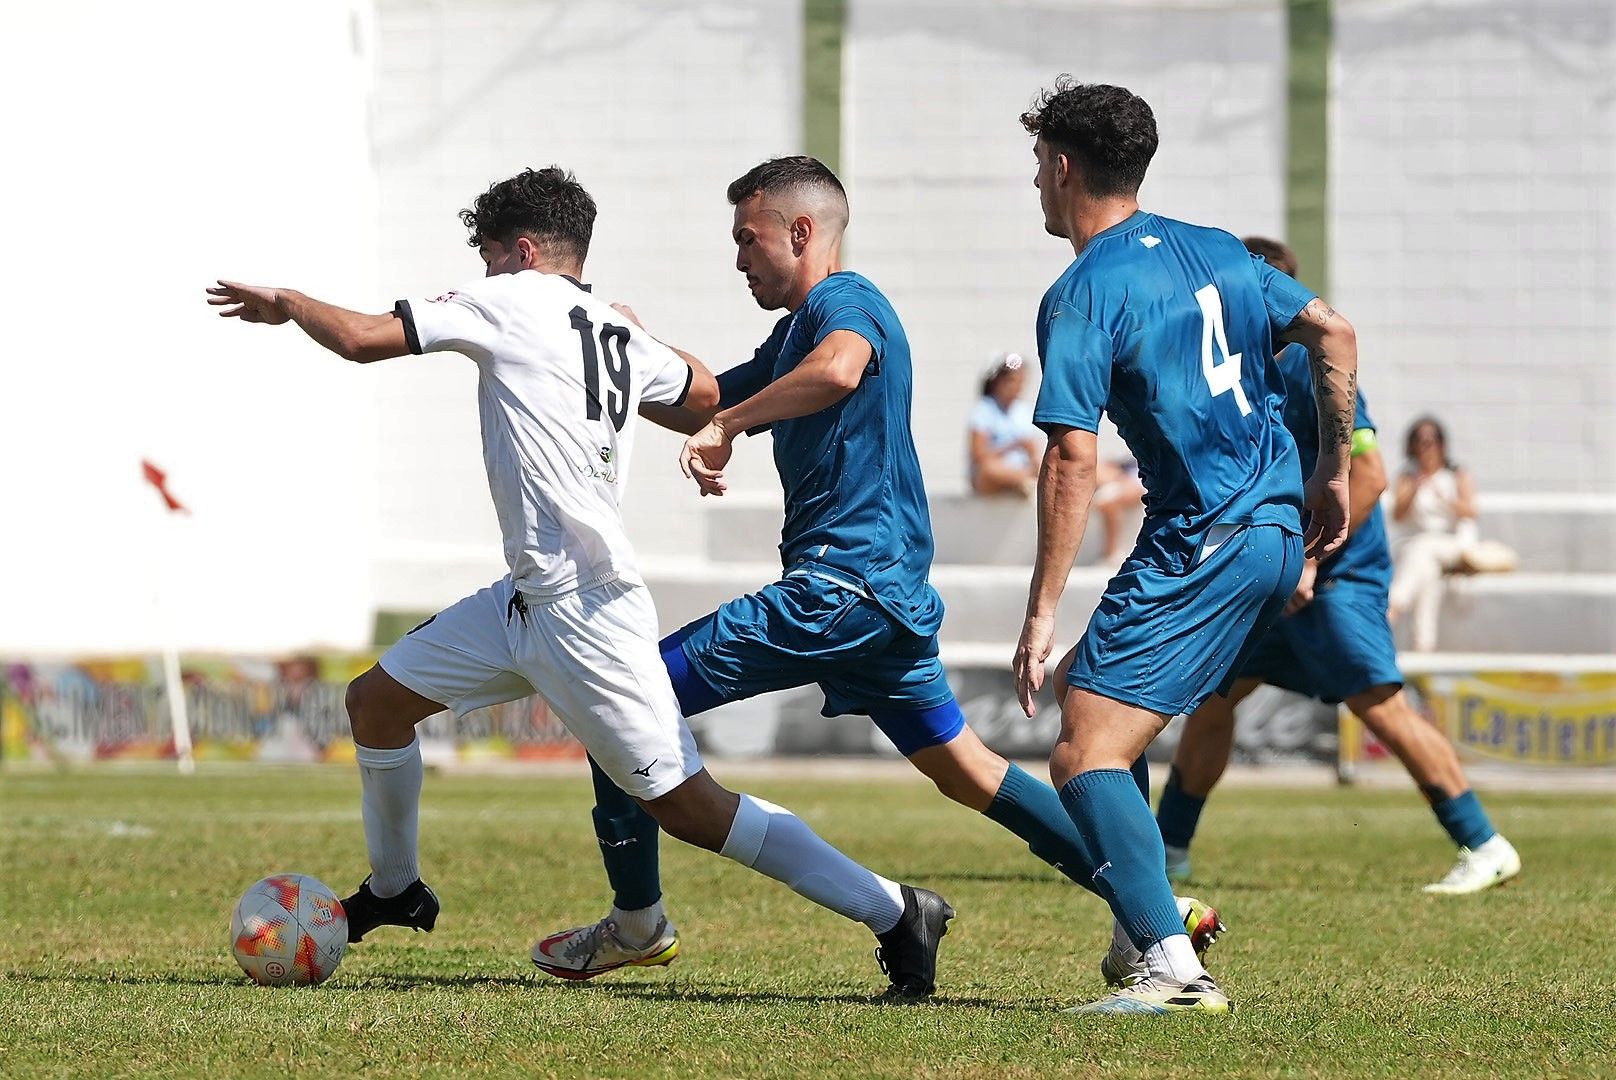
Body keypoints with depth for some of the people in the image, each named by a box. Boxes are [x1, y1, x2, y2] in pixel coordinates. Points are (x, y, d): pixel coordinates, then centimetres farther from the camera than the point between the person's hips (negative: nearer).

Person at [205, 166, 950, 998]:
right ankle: (394, 891, 36)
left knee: (684, 804, -10)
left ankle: (893, 913, -8)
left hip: (586, 612, -10)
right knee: (376, 698, 16)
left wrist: (284, 302, 10)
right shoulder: (620, 335, 12)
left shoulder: (513, 299, -8)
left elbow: (359, 338, -8)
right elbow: (710, 392, 30)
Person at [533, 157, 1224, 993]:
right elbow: (701, 404, 29)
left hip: (837, 583, -11)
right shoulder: (799, 328, 23)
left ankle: (636, 924, -2)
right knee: (964, 771, 16)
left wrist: (727, 424, -31)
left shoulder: (843, 301, -9)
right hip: (893, 592, 11)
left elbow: (839, 369, -34)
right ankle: (1156, 906, 14)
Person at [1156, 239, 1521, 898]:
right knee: (1212, 693, 9)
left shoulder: (1312, 369, -15)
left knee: (1380, 706, -14)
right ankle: (1166, 850, 18)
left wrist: (1309, 561, -20)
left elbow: (1368, 476, -20)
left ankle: (1485, 848, -9)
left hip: (1337, 574, -9)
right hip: (1275, 574, 9)